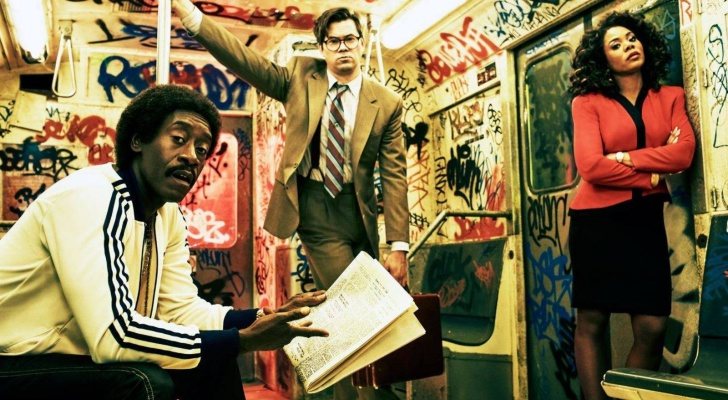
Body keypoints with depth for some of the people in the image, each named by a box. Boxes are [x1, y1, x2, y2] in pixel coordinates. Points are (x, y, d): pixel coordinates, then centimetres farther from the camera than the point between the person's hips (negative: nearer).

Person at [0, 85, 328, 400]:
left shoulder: (169, 214, 2)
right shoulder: (89, 196, -25)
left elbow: (181, 309, 5)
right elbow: (113, 333, -33)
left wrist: (267, 318, -9)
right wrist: (242, 340, -28)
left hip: (80, 356, 9)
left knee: (217, 366, 6)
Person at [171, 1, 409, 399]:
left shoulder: (387, 103, 0)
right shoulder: (301, 76, 3)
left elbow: (394, 176, -4)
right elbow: (246, 60, -7)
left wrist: (398, 245, -9)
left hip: (357, 211, 3)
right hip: (314, 207, -2)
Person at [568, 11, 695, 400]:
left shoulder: (670, 97, 11)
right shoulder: (588, 102, 1)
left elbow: (684, 153, -5)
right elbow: (590, 166, -12)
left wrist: (625, 157, -11)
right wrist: (652, 177, -7)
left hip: (645, 221, 3)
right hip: (597, 220, -3)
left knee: (652, 327, -2)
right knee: (591, 321, 2)